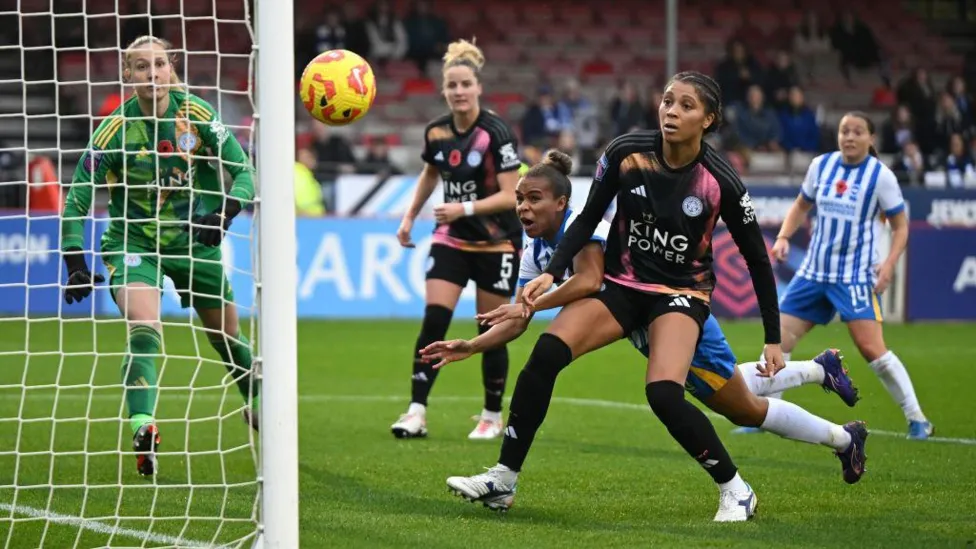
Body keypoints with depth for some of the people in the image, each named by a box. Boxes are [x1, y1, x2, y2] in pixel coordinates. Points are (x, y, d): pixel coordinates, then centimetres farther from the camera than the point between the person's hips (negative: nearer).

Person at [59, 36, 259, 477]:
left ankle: (260, 411, 40)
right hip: (133, 240, -2)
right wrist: (75, 263, -24)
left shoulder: (197, 115, -13)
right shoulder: (115, 130, -17)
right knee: (143, 330, -28)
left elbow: (244, 172, -10)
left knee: (227, 338, 14)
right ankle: (142, 431, -38)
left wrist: (224, 213, -29)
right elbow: (77, 200, -14)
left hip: (192, 238, 2)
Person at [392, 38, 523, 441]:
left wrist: (465, 208, -29)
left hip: (497, 243, -4)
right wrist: (410, 216, 19)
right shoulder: (436, 132, -1)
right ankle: (416, 412, -11)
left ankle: (492, 416, 18)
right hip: (451, 240, 4)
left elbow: (511, 195, -20)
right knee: (433, 321, -10)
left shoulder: (497, 133, -18)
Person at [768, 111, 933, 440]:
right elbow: (802, 205, 19)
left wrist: (889, 263, -18)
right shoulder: (821, 165, 3)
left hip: (856, 276, -5)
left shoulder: (880, 175, -9)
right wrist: (784, 236, 2)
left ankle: (917, 420, -8)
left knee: (871, 348, -17)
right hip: (815, 271, 5)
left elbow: (900, 227, -3)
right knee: (778, 339, 1)